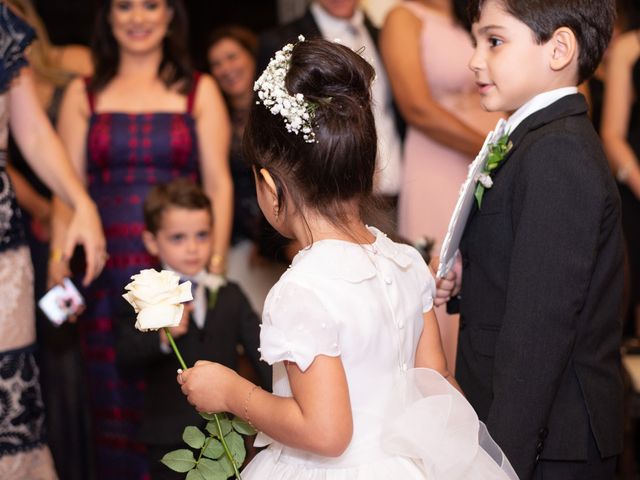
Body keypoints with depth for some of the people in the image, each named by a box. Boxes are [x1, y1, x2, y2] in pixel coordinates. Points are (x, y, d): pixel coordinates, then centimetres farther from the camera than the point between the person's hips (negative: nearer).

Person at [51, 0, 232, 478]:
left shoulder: (199, 92, 8)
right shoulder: (84, 95, 10)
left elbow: (218, 183, 3)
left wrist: (216, 262, -6)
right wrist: (59, 265, -3)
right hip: (107, 271, 1)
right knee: (116, 402, 3)